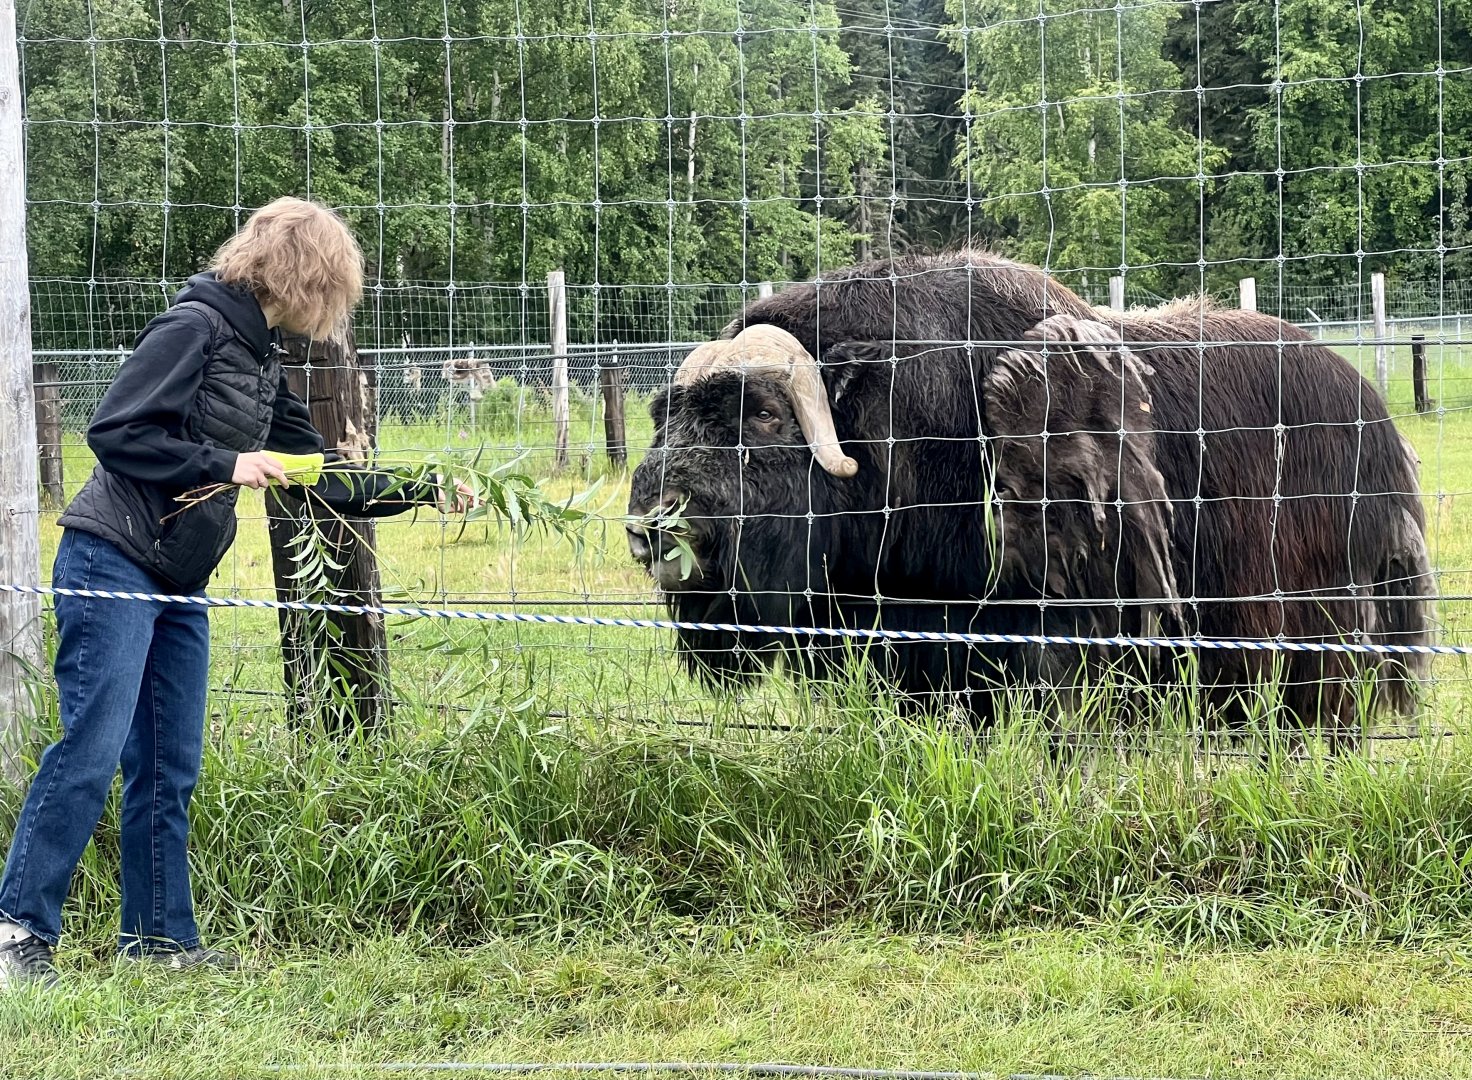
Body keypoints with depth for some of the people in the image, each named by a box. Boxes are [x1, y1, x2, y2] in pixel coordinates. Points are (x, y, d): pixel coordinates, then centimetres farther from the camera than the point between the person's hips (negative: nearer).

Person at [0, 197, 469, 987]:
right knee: (91, 748, -13)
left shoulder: (260, 359, 15)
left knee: (170, 766, 8)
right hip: (112, 563, -9)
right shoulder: (194, 328, -12)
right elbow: (113, 431, -19)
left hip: (179, 584, 9)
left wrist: (420, 491, 24)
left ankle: (159, 936, 14)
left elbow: (318, 474, 24)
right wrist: (224, 466, -17)